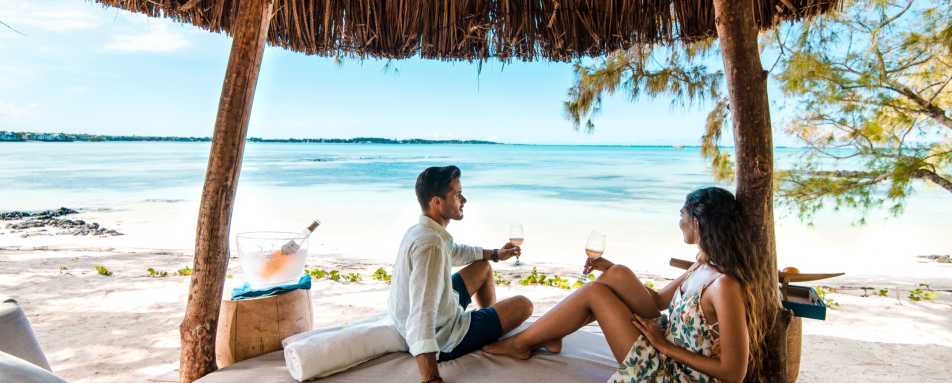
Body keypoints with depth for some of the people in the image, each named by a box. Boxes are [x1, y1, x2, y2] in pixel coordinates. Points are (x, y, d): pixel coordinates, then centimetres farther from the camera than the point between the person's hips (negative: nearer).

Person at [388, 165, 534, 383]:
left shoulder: (420, 230, -2)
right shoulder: (430, 243, -33)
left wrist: (495, 254, 24)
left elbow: (454, 252, 21)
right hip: (445, 340, -9)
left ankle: (493, 322, 37)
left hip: (440, 316, 9)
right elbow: (422, 315, -43)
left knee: (484, 267, 22)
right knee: (523, 305, 1)